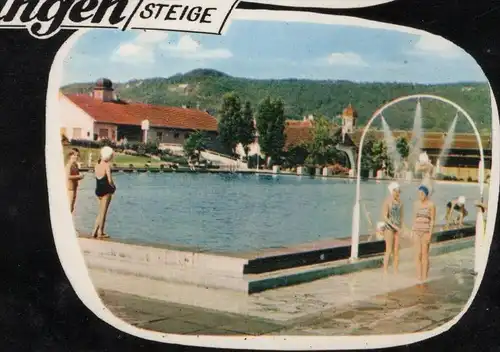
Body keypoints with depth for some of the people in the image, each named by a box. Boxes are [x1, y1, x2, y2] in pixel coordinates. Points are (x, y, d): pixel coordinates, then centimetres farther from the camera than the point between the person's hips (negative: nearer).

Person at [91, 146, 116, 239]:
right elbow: (110, 180, -20)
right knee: (103, 212, 4)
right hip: (106, 190, -6)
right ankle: (100, 233, 9)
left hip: (98, 189, 6)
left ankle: (95, 231, 16)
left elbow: (98, 177, 6)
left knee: (101, 212, 18)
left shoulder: (97, 164, 5)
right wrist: (113, 187, -1)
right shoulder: (107, 166, -15)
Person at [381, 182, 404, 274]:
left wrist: (400, 227, 2)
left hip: (397, 228, 6)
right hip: (389, 227, -6)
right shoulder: (387, 202, -13)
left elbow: (401, 215, 14)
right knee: (389, 251, -6)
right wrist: (394, 226, -18)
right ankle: (385, 272, 2)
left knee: (396, 251, 6)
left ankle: (396, 272, 11)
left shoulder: (400, 202, 7)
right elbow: (384, 217, -16)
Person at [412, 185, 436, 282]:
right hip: (417, 231, 4)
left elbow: (433, 221, -9)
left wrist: (430, 234, -15)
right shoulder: (416, 204, 6)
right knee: (418, 254, 1)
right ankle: (419, 276, 9)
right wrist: (413, 232, 9)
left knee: (425, 254, -1)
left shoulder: (431, 205, -9)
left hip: (426, 231, -4)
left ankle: (424, 277, 8)